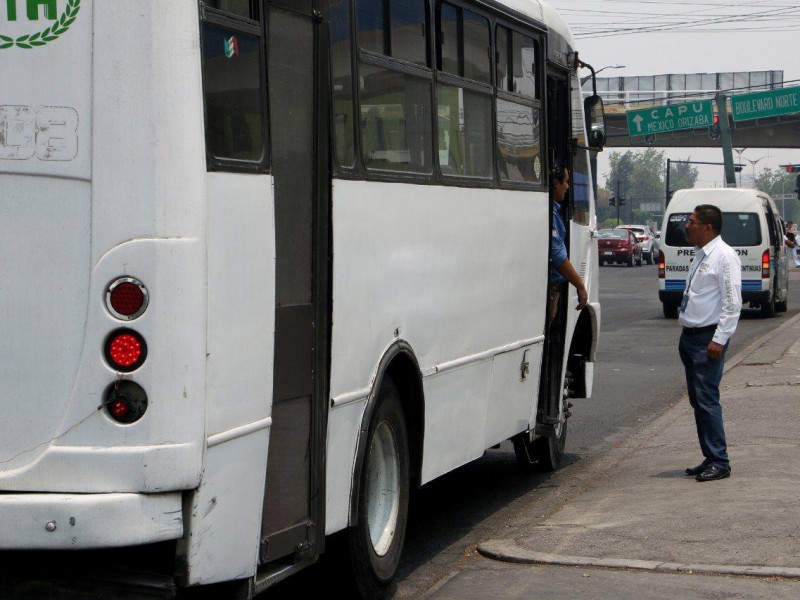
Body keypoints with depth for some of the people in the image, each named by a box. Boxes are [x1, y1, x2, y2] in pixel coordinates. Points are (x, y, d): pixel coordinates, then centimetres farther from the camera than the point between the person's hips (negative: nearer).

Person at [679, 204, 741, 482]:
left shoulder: (725, 256, -12)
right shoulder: (700, 256, 15)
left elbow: (732, 303, -16)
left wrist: (719, 340, -20)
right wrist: (687, 334, 17)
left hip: (709, 338, -9)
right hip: (690, 335, 9)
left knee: (707, 399, -11)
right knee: (697, 400, 11)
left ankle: (719, 462, -5)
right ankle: (710, 459, 18)